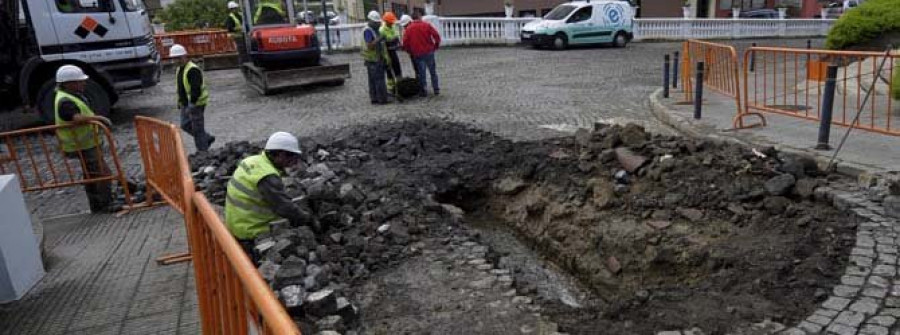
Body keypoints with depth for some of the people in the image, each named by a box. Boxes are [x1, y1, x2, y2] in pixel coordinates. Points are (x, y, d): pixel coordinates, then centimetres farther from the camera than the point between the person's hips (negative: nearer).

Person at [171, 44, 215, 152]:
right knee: (185, 125, 14)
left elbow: (196, 89, -25)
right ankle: (208, 138, 26)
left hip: (196, 103, -10)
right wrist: (180, 102, 21)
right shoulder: (179, 69, 13)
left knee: (197, 128, -3)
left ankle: (202, 151, 7)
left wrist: (192, 104, -28)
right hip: (185, 104, 10)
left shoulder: (193, 69, -19)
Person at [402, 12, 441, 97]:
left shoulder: (409, 28, 0)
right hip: (429, 52, 0)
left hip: (417, 54, 0)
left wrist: (410, 51, 11)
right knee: (433, 71, 12)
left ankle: (424, 91, 9)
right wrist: (436, 46, 8)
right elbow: (436, 36, -6)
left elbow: (405, 42, -4)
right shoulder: (427, 25, -1)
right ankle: (436, 89, 17)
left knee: (421, 73, 8)